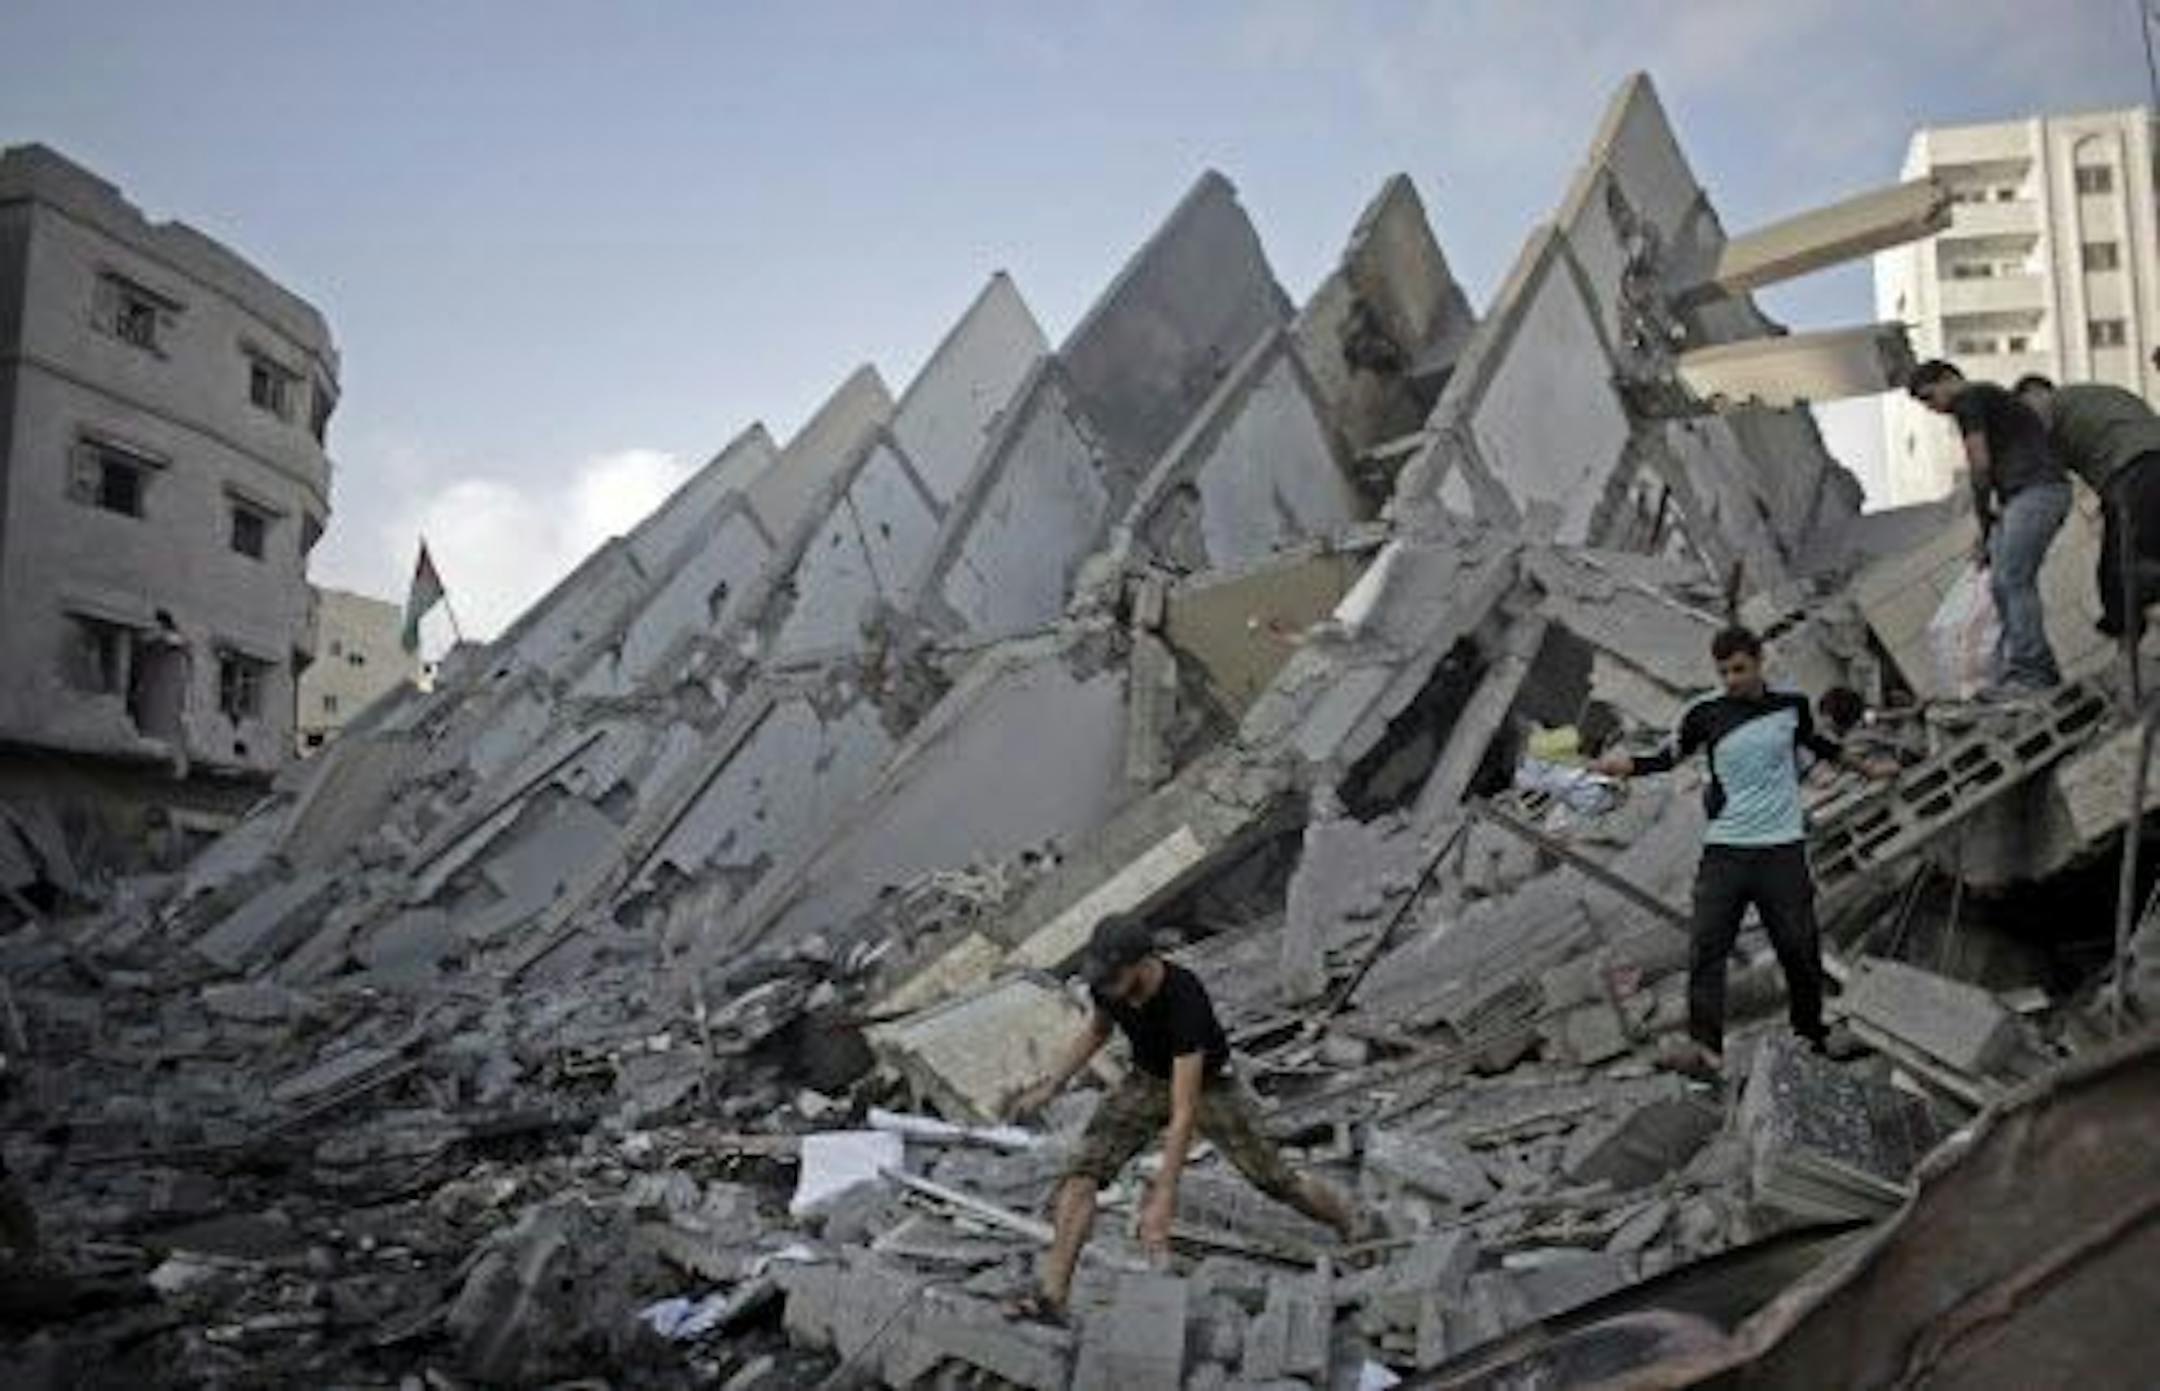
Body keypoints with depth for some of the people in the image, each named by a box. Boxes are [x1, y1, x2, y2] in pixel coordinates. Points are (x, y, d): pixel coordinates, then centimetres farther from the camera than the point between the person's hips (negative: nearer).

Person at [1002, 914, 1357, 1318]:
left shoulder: (1185, 1000, -42)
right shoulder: (1106, 982, -23)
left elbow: (1184, 1110, -42)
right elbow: (1097, 1030, 4)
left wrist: (1162, 1199, -43)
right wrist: (1049, 1088, -1)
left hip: (1208, 1085, -4)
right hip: (1147, 1080, 4)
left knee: (1276, 1181, 2)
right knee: (1083, 1169, -18)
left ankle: (1353, 1229, 34)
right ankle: (1052, 1296, -19)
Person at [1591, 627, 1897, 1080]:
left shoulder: (1792, 704, 4)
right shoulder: (1705, 714, -1)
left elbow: (1818, 743, 24)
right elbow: (1669, 757, 4)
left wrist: (1866, 767, 34)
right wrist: (1626, 765, -14)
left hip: (1783, 846, 1)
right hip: (1725, 849, -1)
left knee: (1799, 948, 7)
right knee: (1707, 947, -12)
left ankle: (1813, 1035, 27)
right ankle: (1705, 1047, -15)